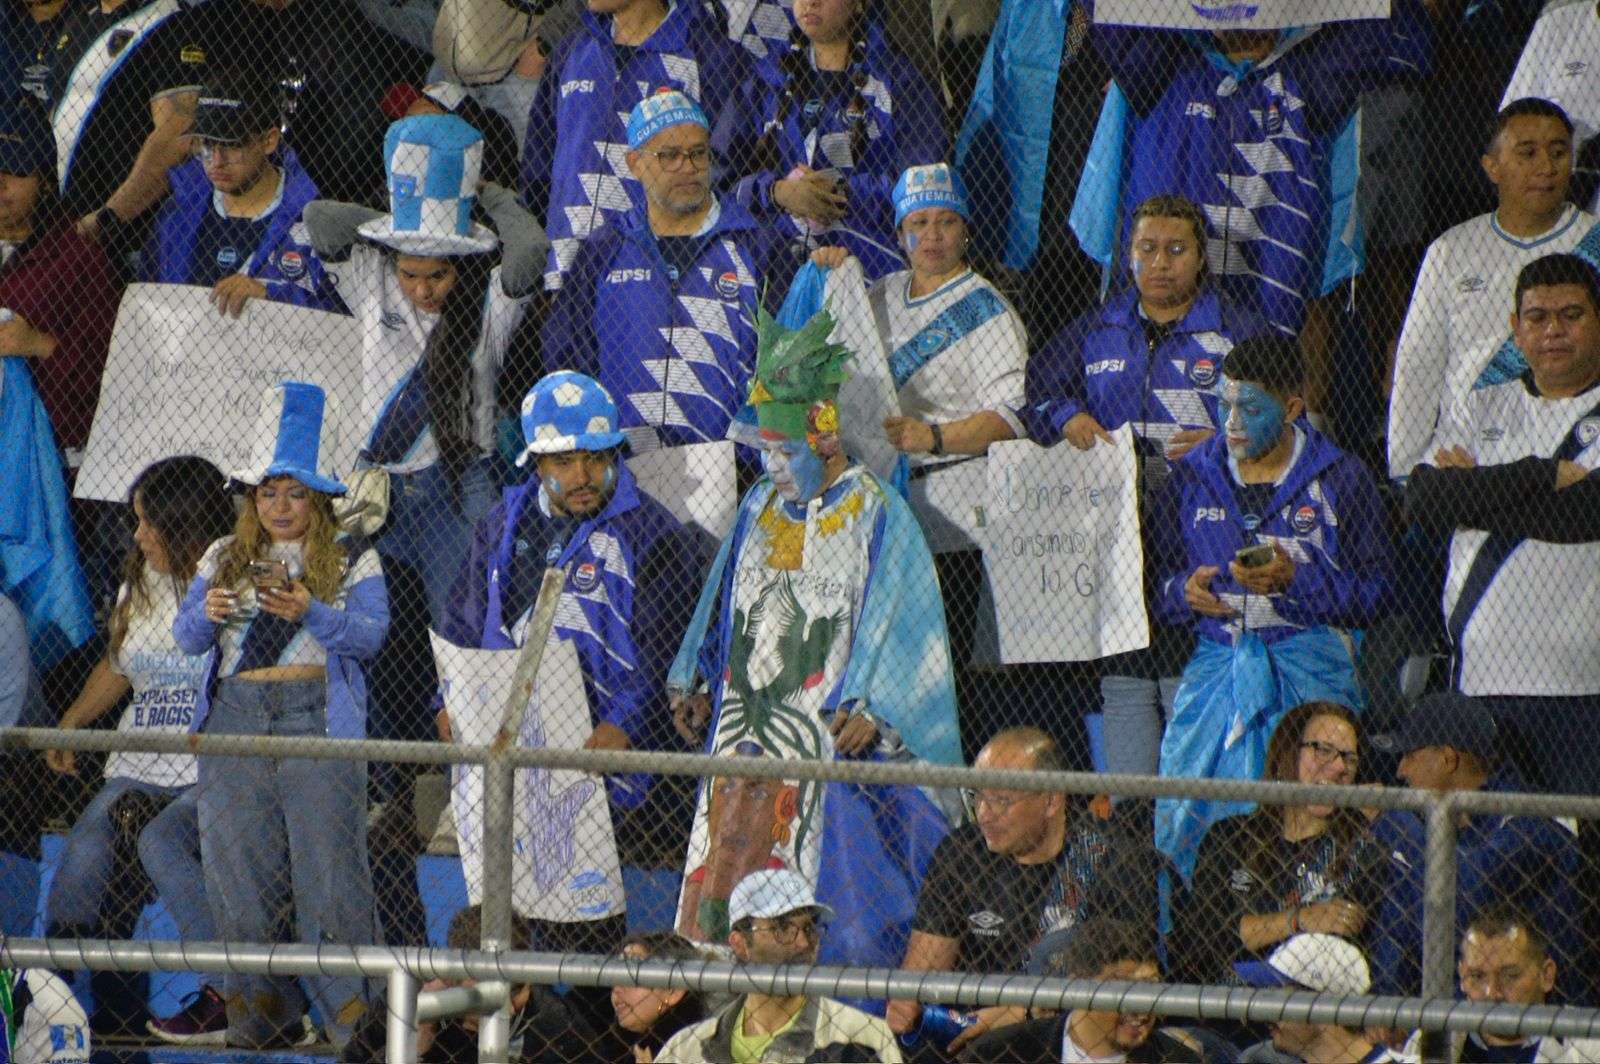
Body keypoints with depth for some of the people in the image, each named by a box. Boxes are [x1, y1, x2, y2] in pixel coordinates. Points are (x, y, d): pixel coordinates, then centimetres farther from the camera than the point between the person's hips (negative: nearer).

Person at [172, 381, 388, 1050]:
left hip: (317, 713, -3)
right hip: (235, 714, 3)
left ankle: (347, 1010, -8)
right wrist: (208, 614, -10)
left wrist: (312, 613, -21)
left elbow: (371, 634, -4)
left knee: (327, 856, -10)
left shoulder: (352, 561, 10)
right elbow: (186, 637, 12)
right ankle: (259, 1005, 6)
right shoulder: (225, 558, 19)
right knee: (240, 862, 0)